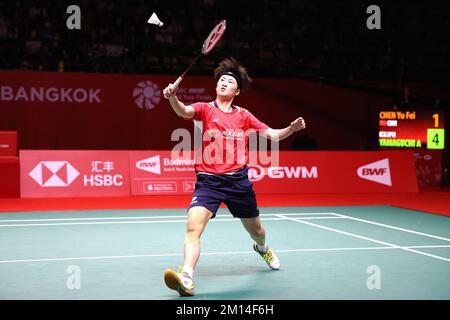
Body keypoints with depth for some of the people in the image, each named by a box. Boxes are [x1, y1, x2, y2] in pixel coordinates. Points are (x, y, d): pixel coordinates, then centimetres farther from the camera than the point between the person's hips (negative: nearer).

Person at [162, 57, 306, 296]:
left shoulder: (244, 115, 8)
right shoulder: (206, 109, 1)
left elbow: (272, 134, 10)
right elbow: (184, 111, -20)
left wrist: (291, 129, -10)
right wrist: (172, 98, -42)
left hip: (238, 180, 3)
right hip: (208, 180, -2)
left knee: (255, 229, 20)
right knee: (193, 226, -25)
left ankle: (262, 248, 55)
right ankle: (186, 279, -28)